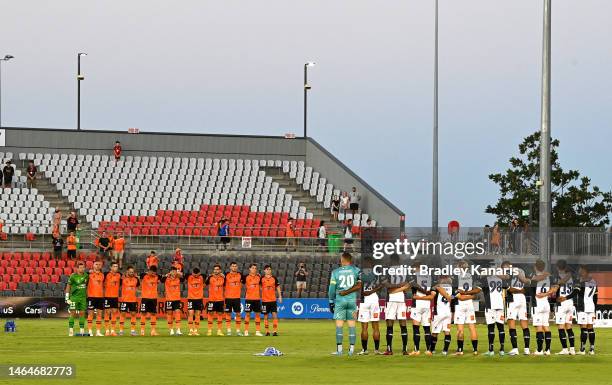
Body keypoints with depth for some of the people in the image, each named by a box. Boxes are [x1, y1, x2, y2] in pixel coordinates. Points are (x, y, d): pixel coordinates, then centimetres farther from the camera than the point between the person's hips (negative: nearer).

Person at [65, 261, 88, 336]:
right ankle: (71, 331, -4)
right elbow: (68, 286, -4)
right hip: (74, 297, -4)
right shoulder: (73, 276, -8)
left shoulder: (86, 276, 5)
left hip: (83, 297, 4)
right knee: (73, 313, -6)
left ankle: (82, 330, 9)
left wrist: (87, 296, 16)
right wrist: (67, 298, -8)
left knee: (82, 313, 5)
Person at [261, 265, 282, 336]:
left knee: (275, 315, -7)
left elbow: (278, 287, 11)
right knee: (266, 316, 4)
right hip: (265, 300, 0)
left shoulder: (274, 278, 5)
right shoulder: (262, 279, 1)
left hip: (273, 300, 0)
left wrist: (280, 296, 6)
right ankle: (267, 331, 9)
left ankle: (275, 331, -6)